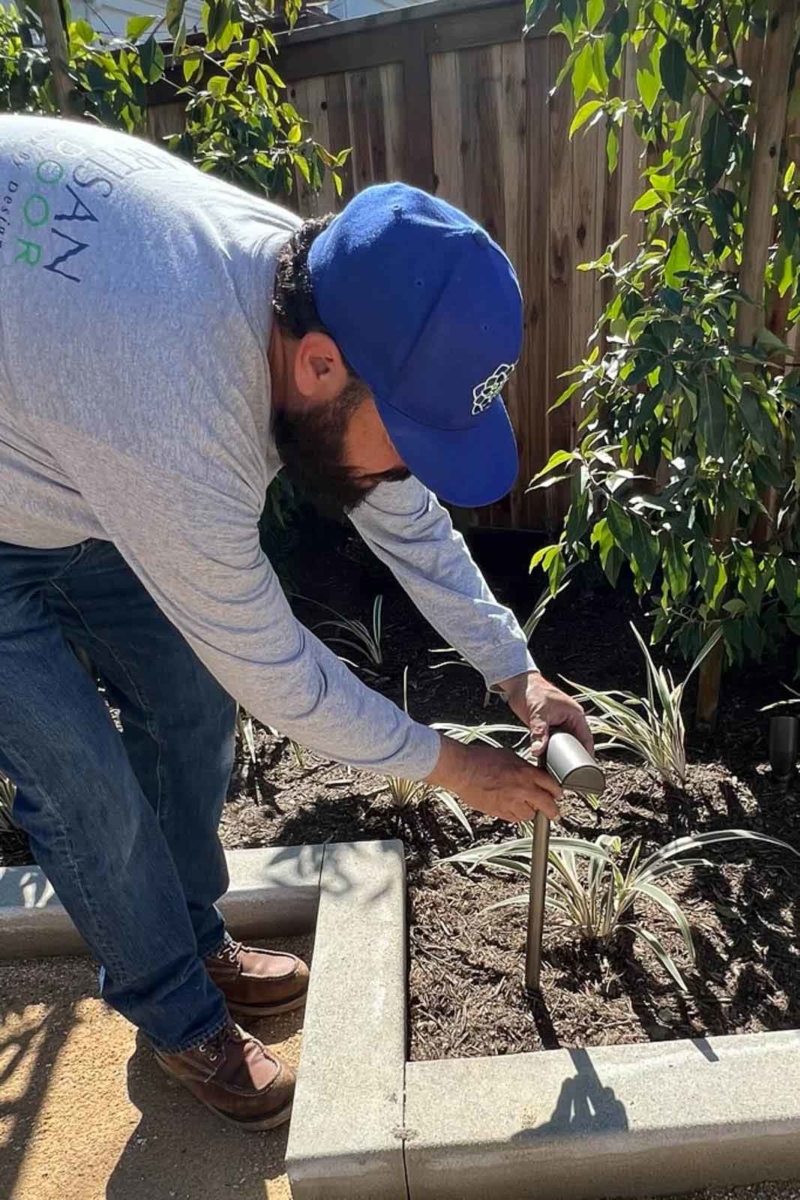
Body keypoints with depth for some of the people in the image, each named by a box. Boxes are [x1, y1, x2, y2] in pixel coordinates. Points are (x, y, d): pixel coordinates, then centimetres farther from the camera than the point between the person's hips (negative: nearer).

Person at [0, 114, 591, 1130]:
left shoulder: (327, 291, -19)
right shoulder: (174, 418, -43)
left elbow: (406, 516, -5)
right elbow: (271, 667, -29)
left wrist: (513, 670, -6)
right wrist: (451, 766, -15)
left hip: (82, 483, 7)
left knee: (192, 708, 7)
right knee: (89, 790, -6)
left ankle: (195, 940, 33)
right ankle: (181, 1016, 23)